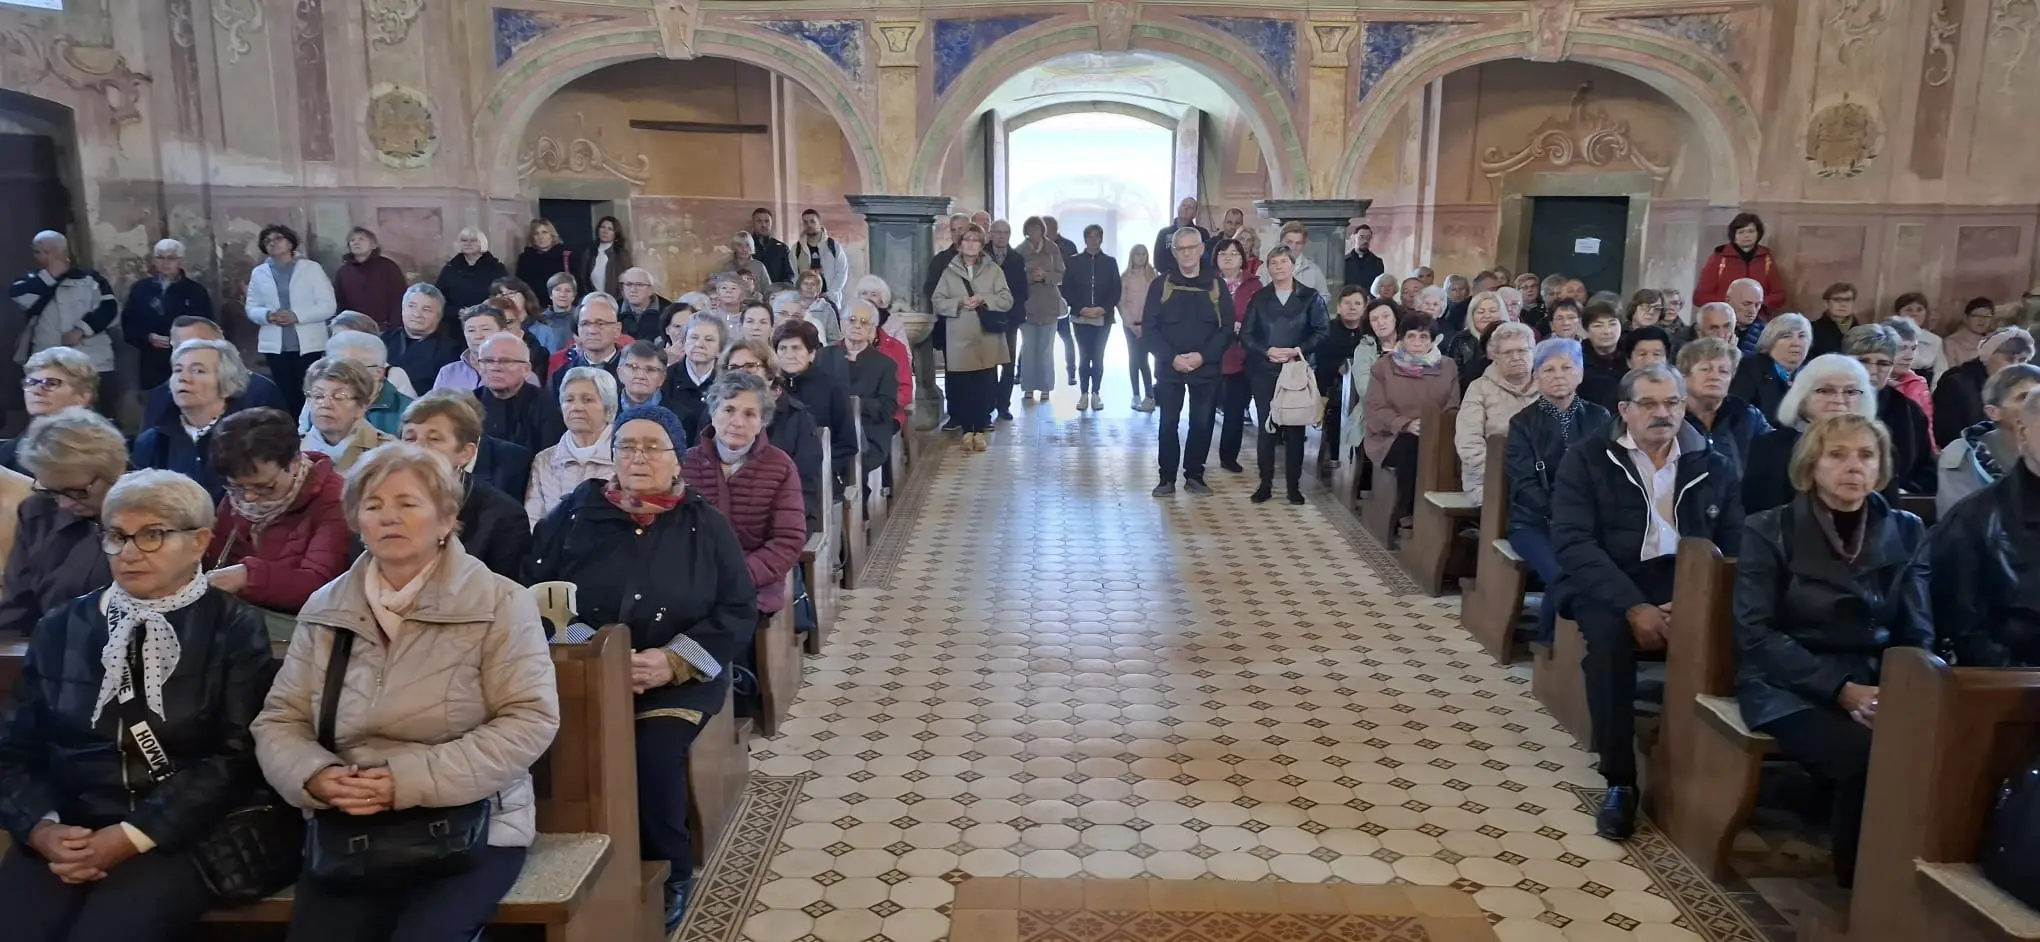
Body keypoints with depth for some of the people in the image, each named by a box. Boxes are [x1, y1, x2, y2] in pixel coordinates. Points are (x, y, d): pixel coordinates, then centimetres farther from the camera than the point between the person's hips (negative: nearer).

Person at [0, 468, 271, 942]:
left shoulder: (235, 629, 1)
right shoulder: (61, 625, 13)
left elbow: (237, 757, -6)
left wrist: (133, 836, -13)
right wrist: (42, 828, -7)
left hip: (177, 837, -3)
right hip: (66, 831, 3)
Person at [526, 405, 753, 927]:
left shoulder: (706, 526, 6)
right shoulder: (574, 514, 7)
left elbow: (739, 611, 2)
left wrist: (674, 661, -13)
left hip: (678, 679, -1)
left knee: (654, 753, -28)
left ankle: (669, 877, -4)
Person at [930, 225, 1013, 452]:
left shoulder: (994, 270, 6)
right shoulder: (949, 272, 7)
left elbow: (1007, 300, 0)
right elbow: (937, 302, 2)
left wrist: (983, 300, -14)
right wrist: (959, 303, -13)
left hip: (988, 340, 0)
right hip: (960, 340, 0)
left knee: (985, 386, 1)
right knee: (962, 387, 1)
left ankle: (980, 430, 10)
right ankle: (967, 431, 10)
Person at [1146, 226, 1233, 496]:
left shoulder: (1216, 286, 4)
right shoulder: (1161, 284, 1)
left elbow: (1227, 328, -1)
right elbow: (1150, 329, -3)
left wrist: (1203, 356, -15)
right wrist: (1172, 357, -15)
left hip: (1206, 369, 1)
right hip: (1169, 369, -1)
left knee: (1202, 423, 5)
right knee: (1168, 424, 2)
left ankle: (1194, 476, 17)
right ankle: (1167, 478, 11)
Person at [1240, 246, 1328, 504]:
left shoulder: (1311, 297, 3)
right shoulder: (1259, 298, 8)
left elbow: (1322, 332, -3)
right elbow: (1245, 335, 2)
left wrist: (1297, 351, -16)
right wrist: (1267, 351, -14)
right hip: (1264, 372, 1)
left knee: (1295, 429, 2)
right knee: (1266, 428, 3)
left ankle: (1294, 486, 10)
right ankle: (1265, 484, 11)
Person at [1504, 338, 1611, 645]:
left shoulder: (1599, 418, 10)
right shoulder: (1522, 422, 3)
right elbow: (1524, 484, -5)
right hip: (1535, 522, -2)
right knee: (1564, 573, -30)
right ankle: (1551, 643, -6)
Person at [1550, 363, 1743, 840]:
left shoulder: (1714, 466, 11)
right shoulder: (1586, 461, 3)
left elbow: (1737, 546, 4)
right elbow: (1573, 542, -8)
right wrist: (1632, 605, -20)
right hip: (1613, 585, -2)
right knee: (1609, 635, -34)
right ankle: (1620, 781, -19)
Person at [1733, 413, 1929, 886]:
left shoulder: (1906, 532, 10)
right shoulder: (1770, 530, -1)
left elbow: (1917, 632, 6)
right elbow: (1755, 634, -8)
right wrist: (1841, 689, -19)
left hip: (1877, 686, 4)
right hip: (1791, 688, -3)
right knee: (1871, 755, -30)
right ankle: (1860, 883, -8)